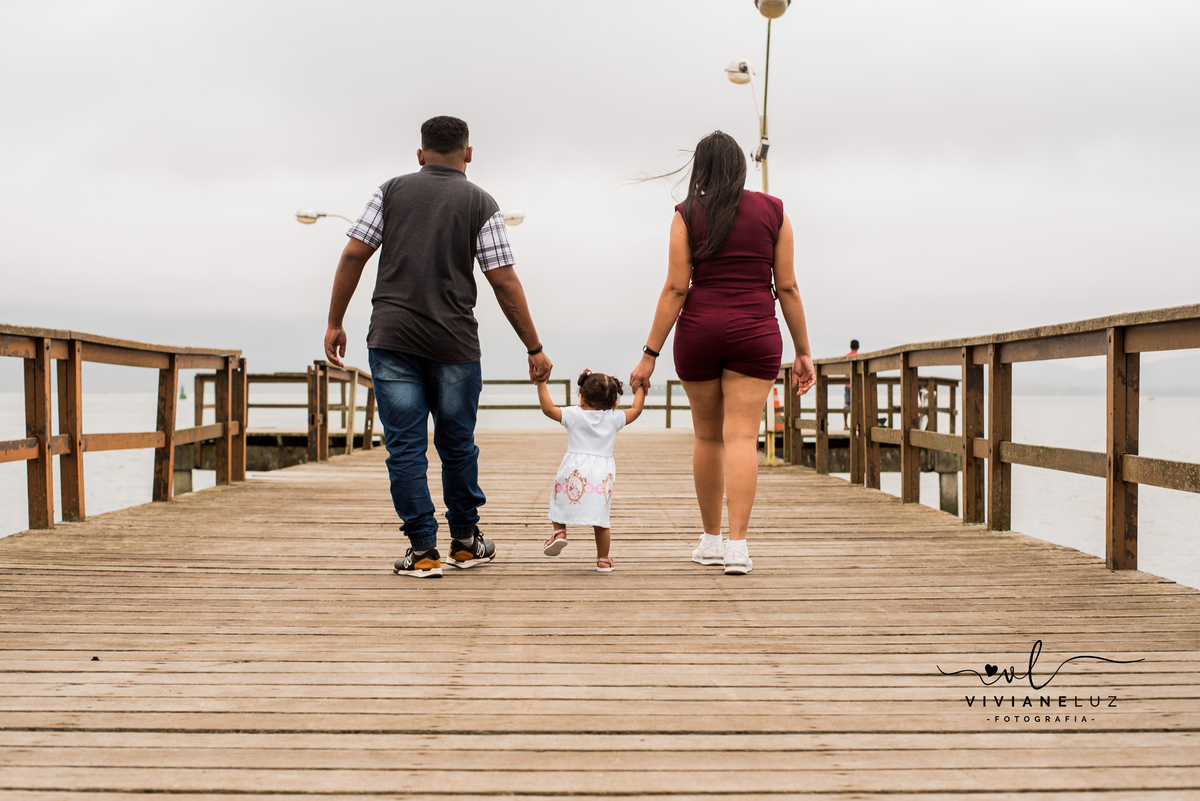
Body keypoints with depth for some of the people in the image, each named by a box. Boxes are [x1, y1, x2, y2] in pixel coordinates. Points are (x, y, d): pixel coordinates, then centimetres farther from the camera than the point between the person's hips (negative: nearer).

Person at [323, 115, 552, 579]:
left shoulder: (392, 191, 8)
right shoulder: (480, 204, 3)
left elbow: (353, 255, 2)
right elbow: (504, 283, -2)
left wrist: (335, 323, 9)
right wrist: (534, 348, 3)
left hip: (392, 338, 0)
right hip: (454, 343, 0)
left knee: (405, 445, 3)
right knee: (457, 445, 14)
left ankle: (422, 550, 3)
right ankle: (465, 541, 26)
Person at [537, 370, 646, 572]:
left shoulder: (574, 415, 2)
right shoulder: (614, 418, 7)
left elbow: (547, 408, 0)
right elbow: (636, 410, 18)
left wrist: (541, 384, 6)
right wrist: (640, 388, 30)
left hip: (574, 471, -1)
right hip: (602, 475, 1)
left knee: (560, 501, 23)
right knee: (601, 520, 7)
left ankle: (559, 531, 4)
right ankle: (603, 559, 12)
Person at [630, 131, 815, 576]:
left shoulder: (688, 215, 1)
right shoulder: (772, 212, 5)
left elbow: (675, 289, -5)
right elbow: (787, 287, 3)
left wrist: (649, 355, -2)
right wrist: (803, 351, 9)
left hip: (699, 330, 0)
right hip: (755, 334, 0)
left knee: (708, 436, 14)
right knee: (742, 436, -4)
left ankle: (711, 539, 23)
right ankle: (737, 545, -14)